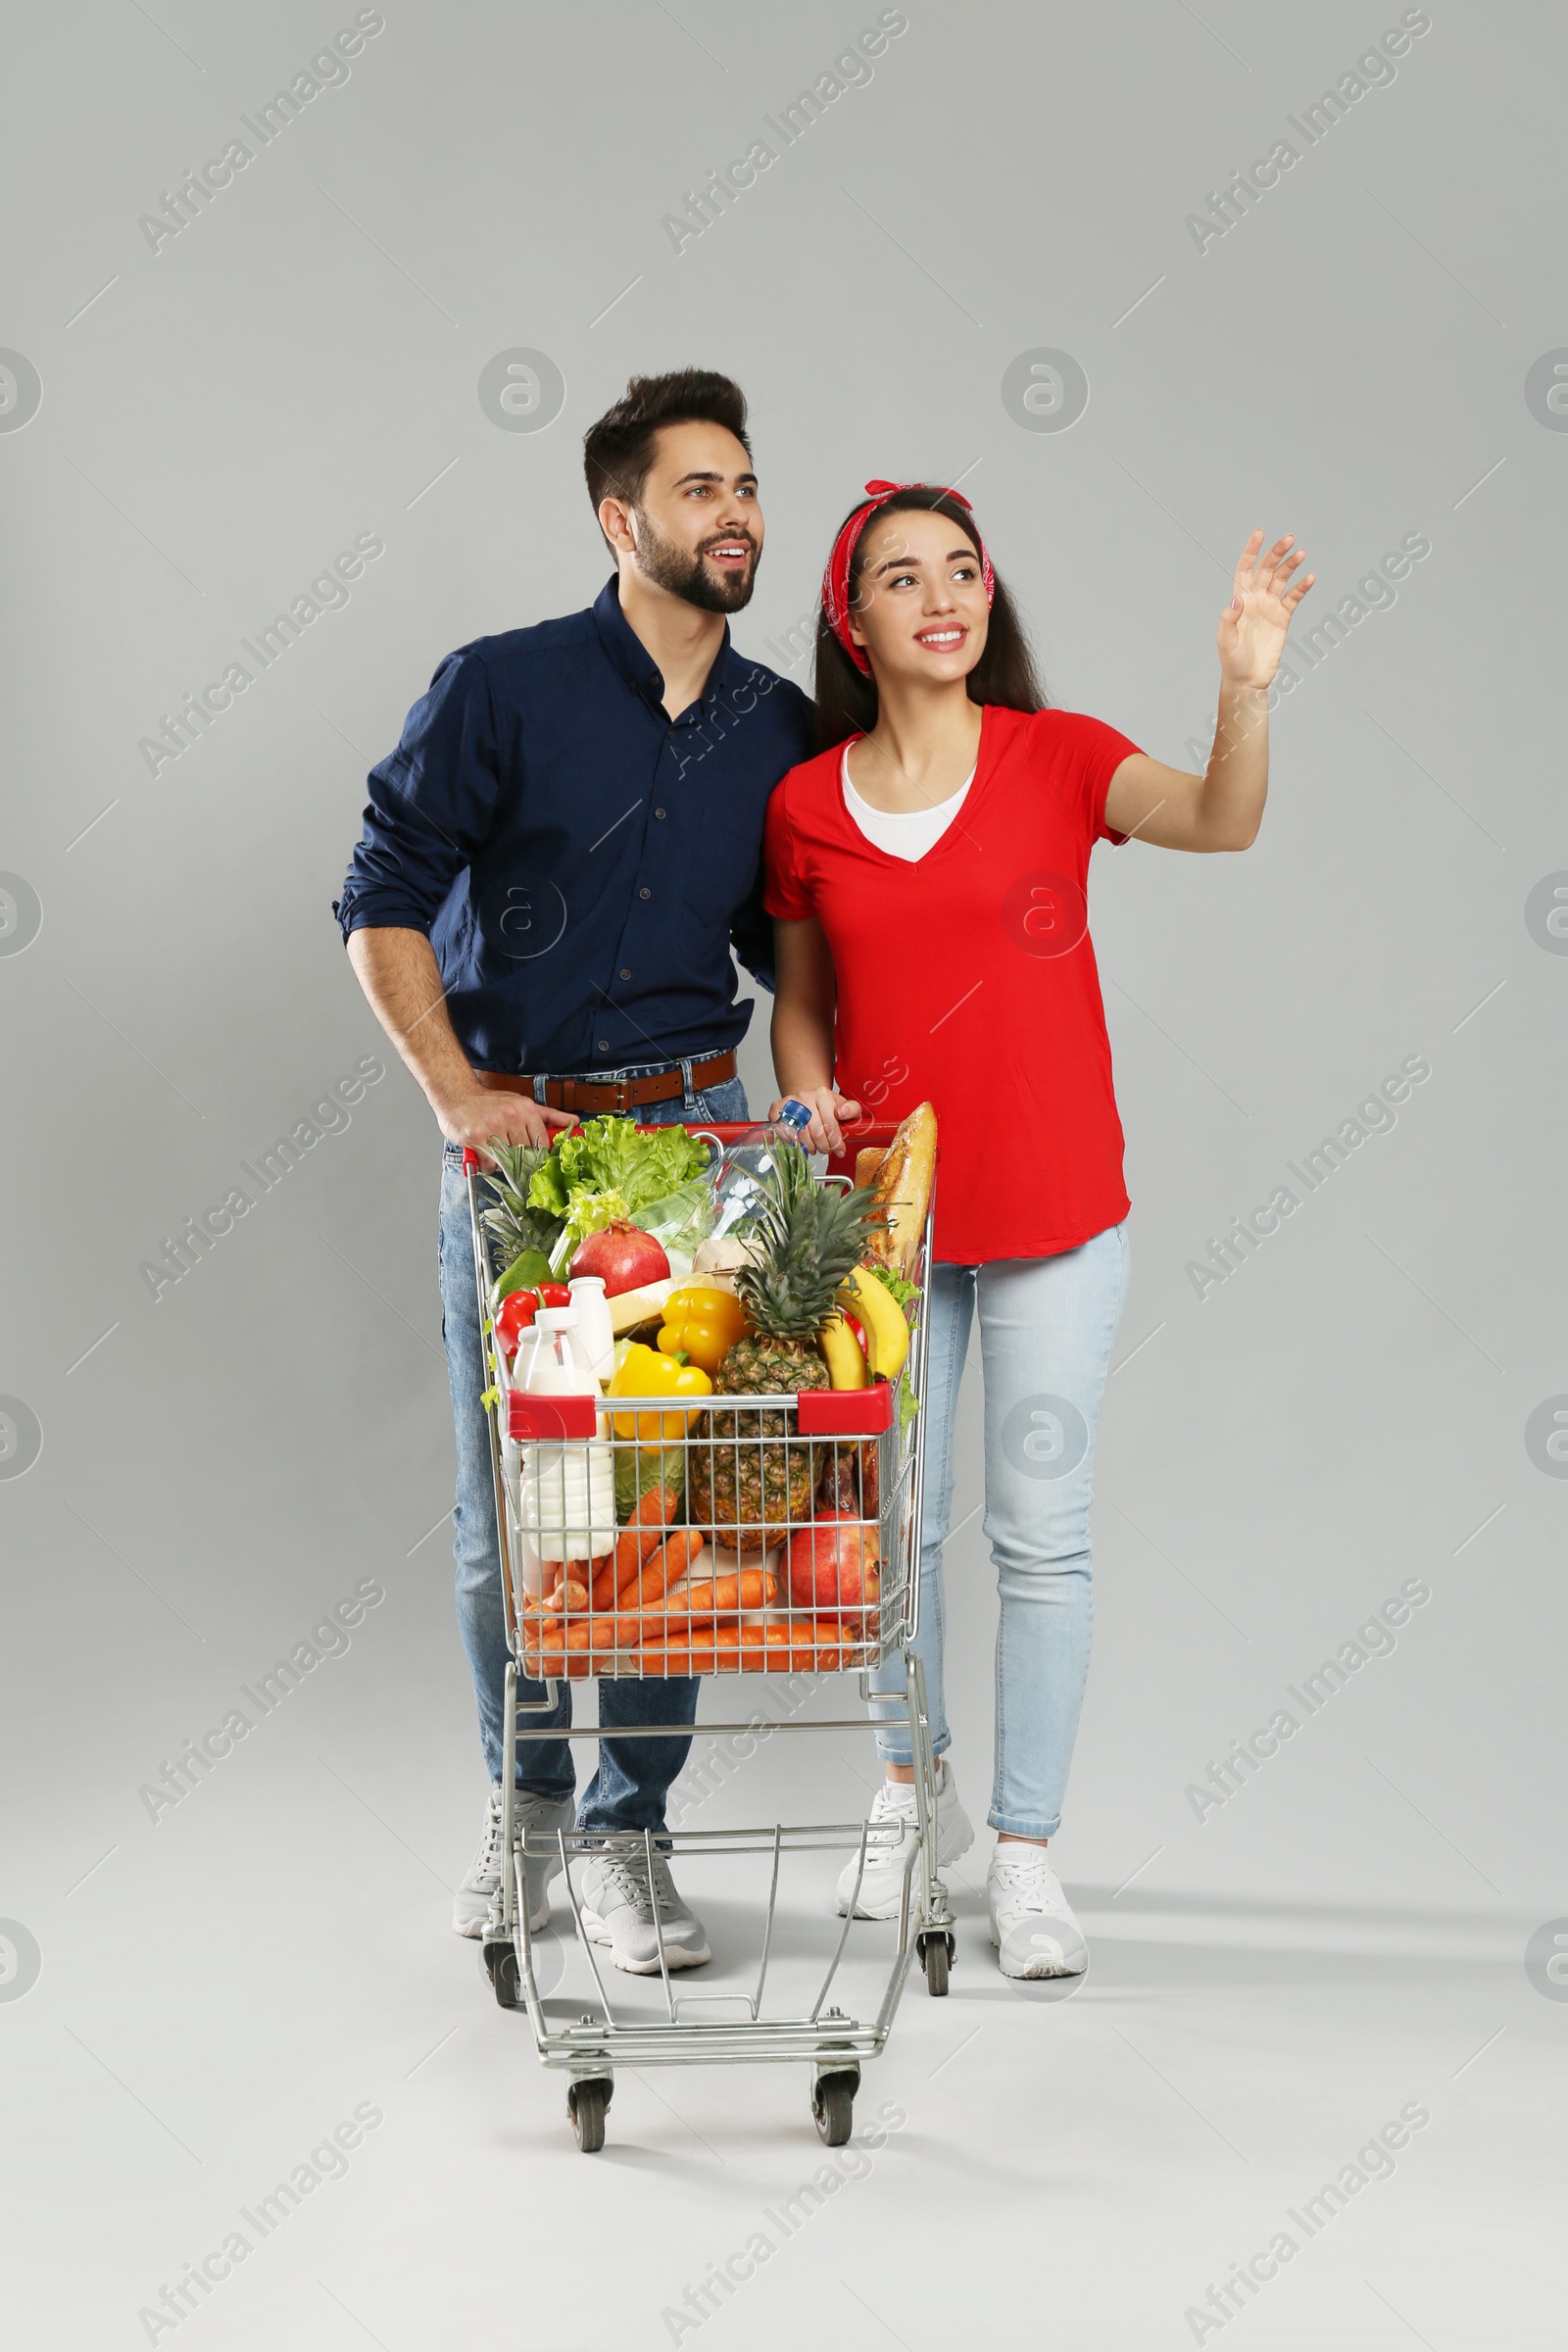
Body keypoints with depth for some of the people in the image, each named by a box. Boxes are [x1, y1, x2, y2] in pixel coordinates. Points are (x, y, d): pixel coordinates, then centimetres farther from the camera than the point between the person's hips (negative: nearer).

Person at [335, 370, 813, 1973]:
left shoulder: (781, 732, 6)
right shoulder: (501, 688, -5)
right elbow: (384, 899, -3)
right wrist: (457, 1090, -11)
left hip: (691, 1133, 2)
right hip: (507, 1132, -2)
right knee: (506, 1503, 5)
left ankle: (625, 1834, 13)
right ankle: (527, 1798, 26)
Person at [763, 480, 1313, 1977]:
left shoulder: (1058, 758, -4)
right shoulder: (806, 803, 1)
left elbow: (1218, 822, -22)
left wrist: (1245, 685, -39)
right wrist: (808, 1095, -7)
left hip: (1051, 1212, -2)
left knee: (1041, 1534, 2)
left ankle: (1023, 1851, 14)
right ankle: (914, 1792, 34)